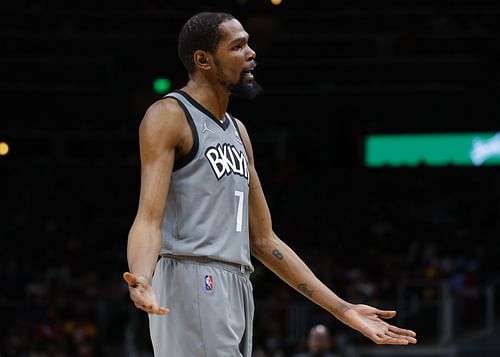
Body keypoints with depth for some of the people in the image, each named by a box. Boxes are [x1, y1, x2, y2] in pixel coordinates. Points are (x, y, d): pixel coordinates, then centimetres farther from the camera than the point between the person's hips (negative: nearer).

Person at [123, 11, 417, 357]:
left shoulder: (238, 131, 22)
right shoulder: (169, 116, -4)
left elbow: (264, 241, 22)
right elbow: (149, 218, -16)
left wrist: (342, 309, 19)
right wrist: (141, 280, -38)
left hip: (237, 289, 9)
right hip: (192, 286, -9)